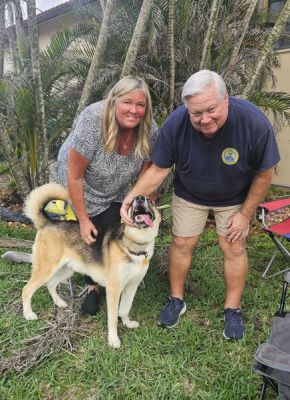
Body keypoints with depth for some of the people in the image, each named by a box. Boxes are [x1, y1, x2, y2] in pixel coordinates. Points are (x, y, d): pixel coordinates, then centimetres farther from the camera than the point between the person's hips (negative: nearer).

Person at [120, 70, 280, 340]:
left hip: (234, 197, 0)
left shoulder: (254, 122, -32)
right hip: (189, 195, 1)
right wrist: (133, 196, -35)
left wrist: (245, 213, -12)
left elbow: (263, 174, -18)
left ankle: (232, 310, 24)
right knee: (181, 244, 6)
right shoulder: (175, 123, -30)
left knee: (234, 248, 3)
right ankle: (177, 300, 28)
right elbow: (159, 169, -20)